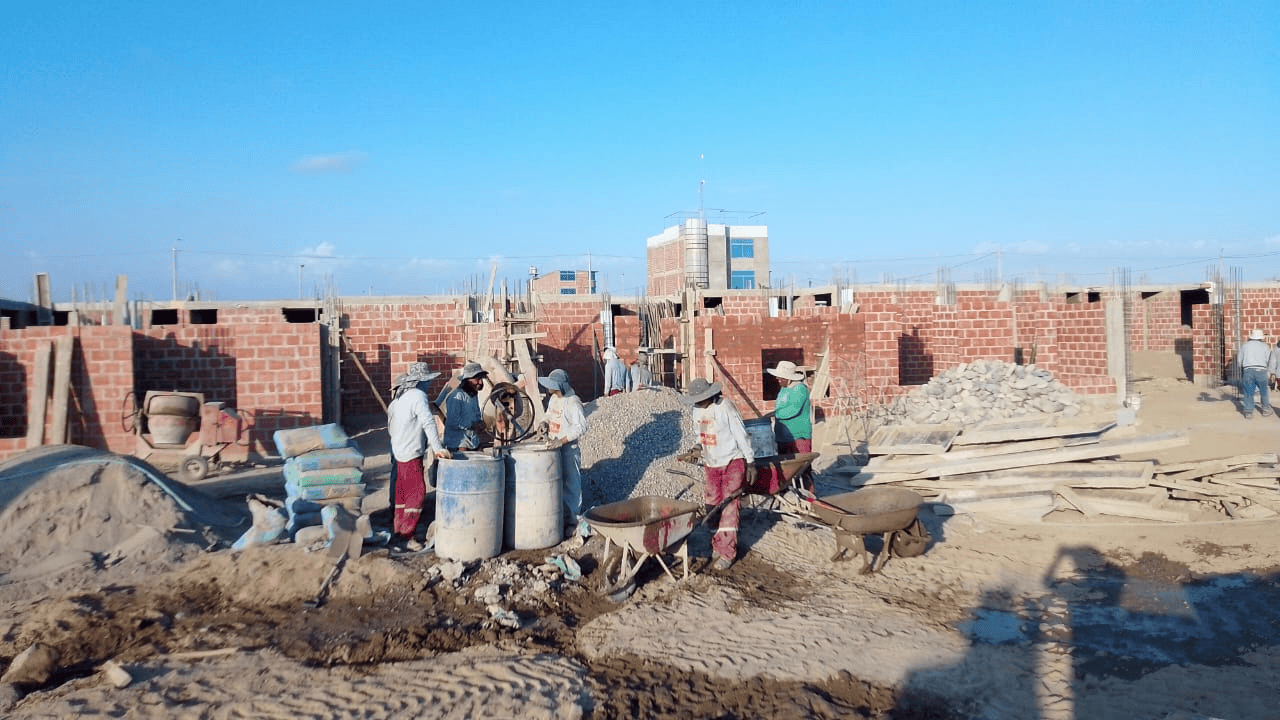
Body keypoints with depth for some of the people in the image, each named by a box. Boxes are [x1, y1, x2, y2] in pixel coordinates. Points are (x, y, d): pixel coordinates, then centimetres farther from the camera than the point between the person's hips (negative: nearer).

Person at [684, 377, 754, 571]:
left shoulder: (725, 408, -18)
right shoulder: (697, 410, 3)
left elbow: (741, 435, -14)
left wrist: (751, 462, -12)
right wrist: (698, 447, -3)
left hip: (731, 462, -7)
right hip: (711, 464, 7)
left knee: (728, 507, -8)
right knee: (712, 506, 9)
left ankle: (727, 553, -4)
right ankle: (717, 544, 24)